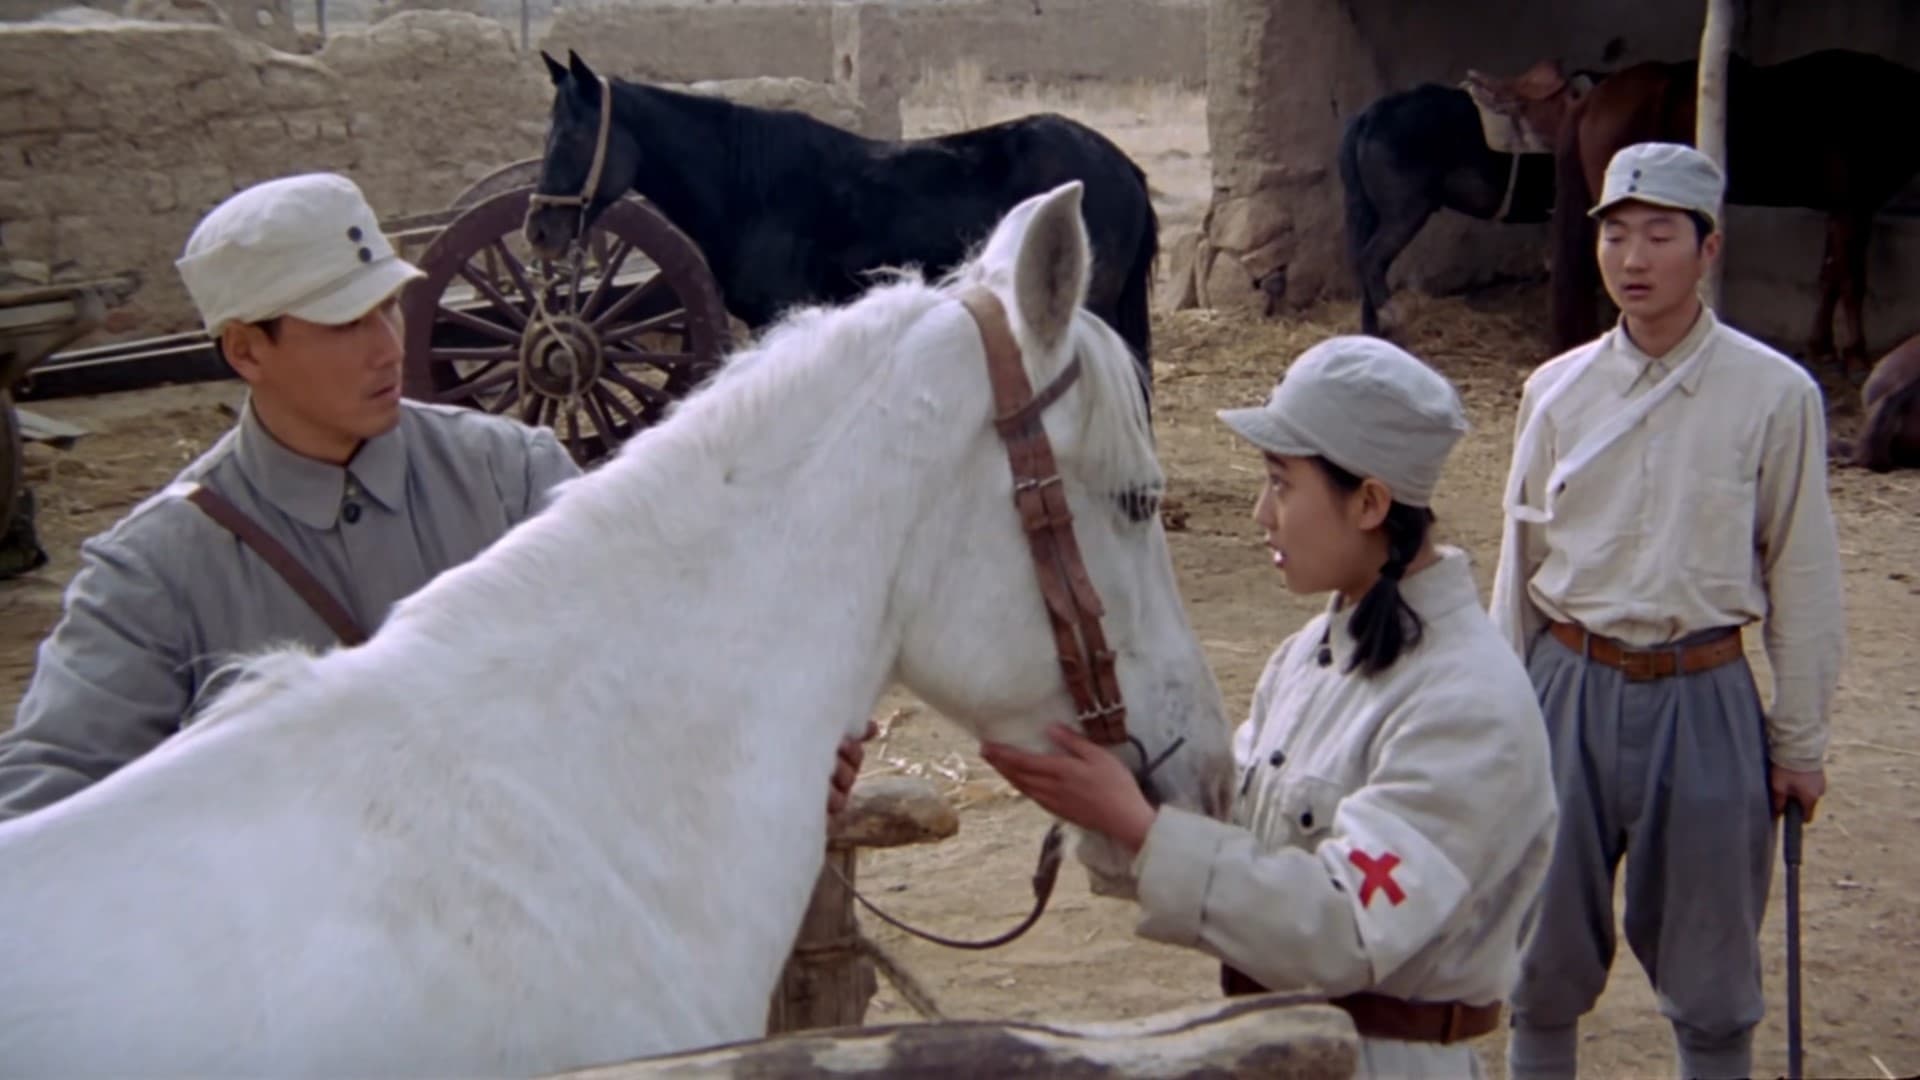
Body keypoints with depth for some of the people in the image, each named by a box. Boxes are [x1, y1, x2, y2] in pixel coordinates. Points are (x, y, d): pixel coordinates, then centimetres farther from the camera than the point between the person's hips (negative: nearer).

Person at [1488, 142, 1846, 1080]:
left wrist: (1799, 742, 2)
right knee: (1545, 960, 13)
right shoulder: (1556, 391, 1)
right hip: (1569, 689, 2)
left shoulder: (1775, 395, -6)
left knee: (1709, 977, 11)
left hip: (1705, 701, -2)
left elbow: (1802, 579, -1)